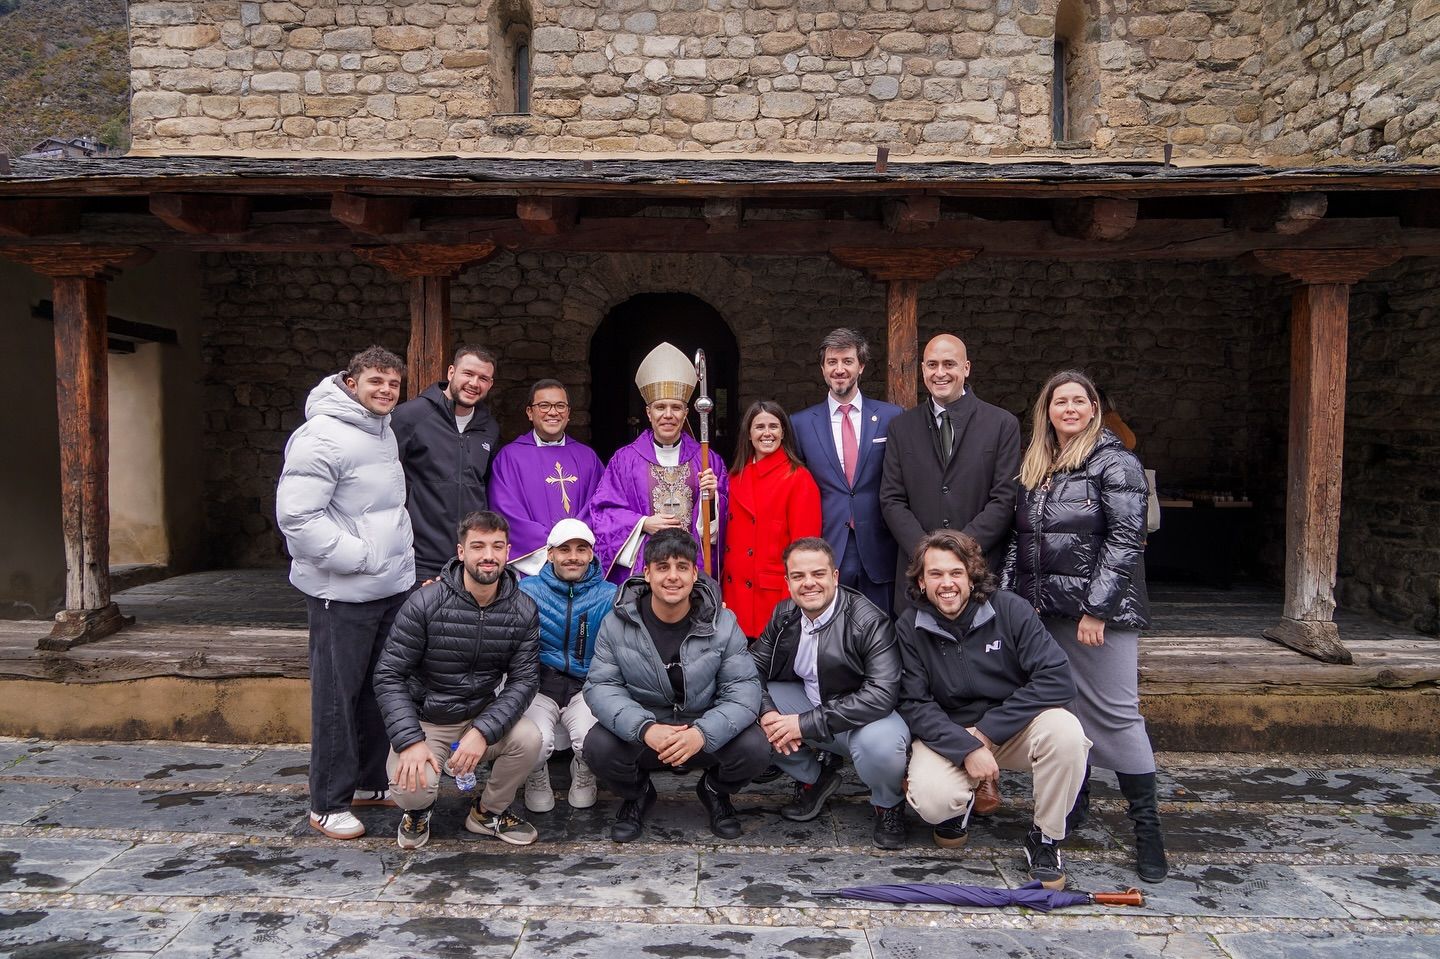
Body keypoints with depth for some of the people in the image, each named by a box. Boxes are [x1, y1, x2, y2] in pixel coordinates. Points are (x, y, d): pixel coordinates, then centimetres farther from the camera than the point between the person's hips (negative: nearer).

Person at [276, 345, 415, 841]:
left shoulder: (384, 432, 14)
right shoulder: (323, 436, -15)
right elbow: (296, 516, -22)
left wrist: (400, 556, 13)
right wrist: (361, 558, -20)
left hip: (393, 587, 9)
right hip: (343, 594, -9)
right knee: (337, 695, 1)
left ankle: (370, 782, 32)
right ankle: (328, 803, 14)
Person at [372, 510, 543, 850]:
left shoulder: (523, 611, -7)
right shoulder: (426, 602, -16)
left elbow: (524, 680, -10)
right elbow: (389, 675, -13)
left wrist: (483, 732, -26)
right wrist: (410, 741, -24)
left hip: (482, 717, 2)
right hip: (425, 721, -2)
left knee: (528, 738, -27)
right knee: (412, 789, -28)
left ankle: (488, 812, 5)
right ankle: (418, 810, 14)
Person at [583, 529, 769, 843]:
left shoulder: (723, 623, -9)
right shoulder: (617, 623, -8)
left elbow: (744, 688, -13)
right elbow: (601, 685, -11)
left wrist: (703, 733, -33)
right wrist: (645, 728, -31)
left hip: (706, 735, 0)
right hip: (640, 733, 0)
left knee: (755, 748, -27)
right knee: (598, 745, -30)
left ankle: (715, 790, 12)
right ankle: (637, 793, 9)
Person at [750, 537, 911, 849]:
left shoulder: (869, 621, -23)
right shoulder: (784, 614, -4)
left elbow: (882, 694, -32)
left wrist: (806, 724, -33)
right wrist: (766, 712, -26)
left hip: (864, 716, -5)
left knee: (880, 744, -39)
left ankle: (888, 806, 0)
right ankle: (812, 778, 8)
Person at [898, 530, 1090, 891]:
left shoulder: (1009, 609, -11)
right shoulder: (910, 628, -7)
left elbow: (1057, 679, -17)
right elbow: (915, 705, -10)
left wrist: (988, 732, -19)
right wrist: (966, 749, -25)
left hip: (1015, 728, 1)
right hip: (947, 734, 0)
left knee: (1065, 730, -31)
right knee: (930, 800, -30)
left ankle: (1045, 838, -7)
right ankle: (957, 806, 10)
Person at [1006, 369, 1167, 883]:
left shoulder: (1115, 463, -5)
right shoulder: (1035, 466, 14)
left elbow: (1125, 539, -13)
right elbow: (1021, 539, 16)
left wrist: (1096, 608, -17)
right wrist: (1012, 596, 7)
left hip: (1097, 610, -6)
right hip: (1043, 609, 6)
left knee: (1115, 712, -5)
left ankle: (1146, 824, 4)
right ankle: (1074, 802, 25)